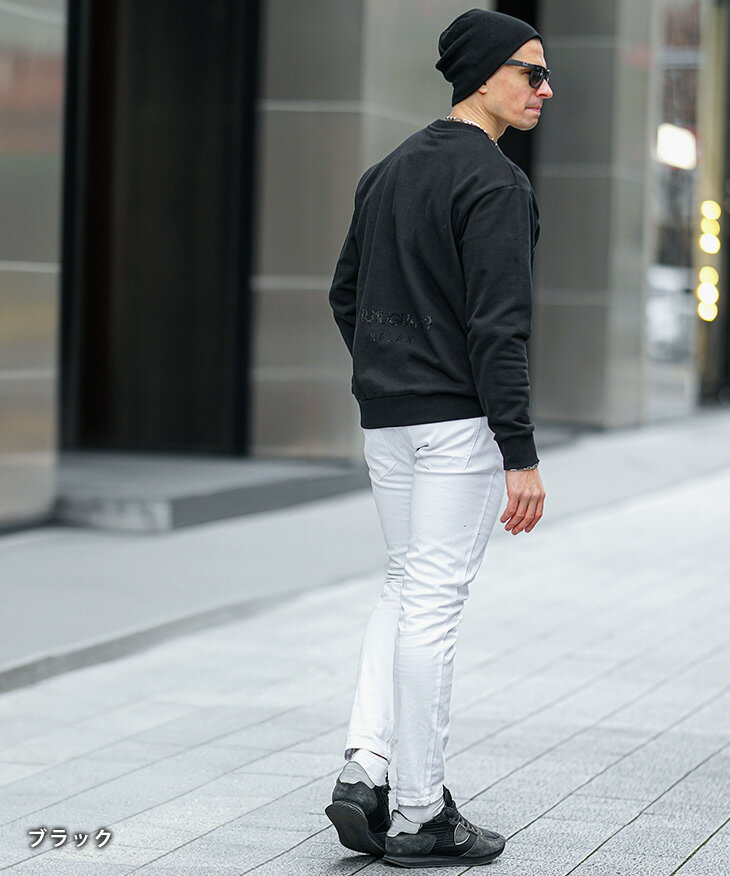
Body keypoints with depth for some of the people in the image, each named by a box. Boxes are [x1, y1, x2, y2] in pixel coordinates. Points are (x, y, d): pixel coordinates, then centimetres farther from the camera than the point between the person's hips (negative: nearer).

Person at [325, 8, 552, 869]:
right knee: (432, 602, -3)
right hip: (461, 421, -8)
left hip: (385, 420, 8)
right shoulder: (495, 182, -13)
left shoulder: (387, 171, 13)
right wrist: (521, 455, -18)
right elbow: (497, 327, -19)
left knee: (407, 588, 17)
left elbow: (344, 296, 18)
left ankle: (364, 771, 6)